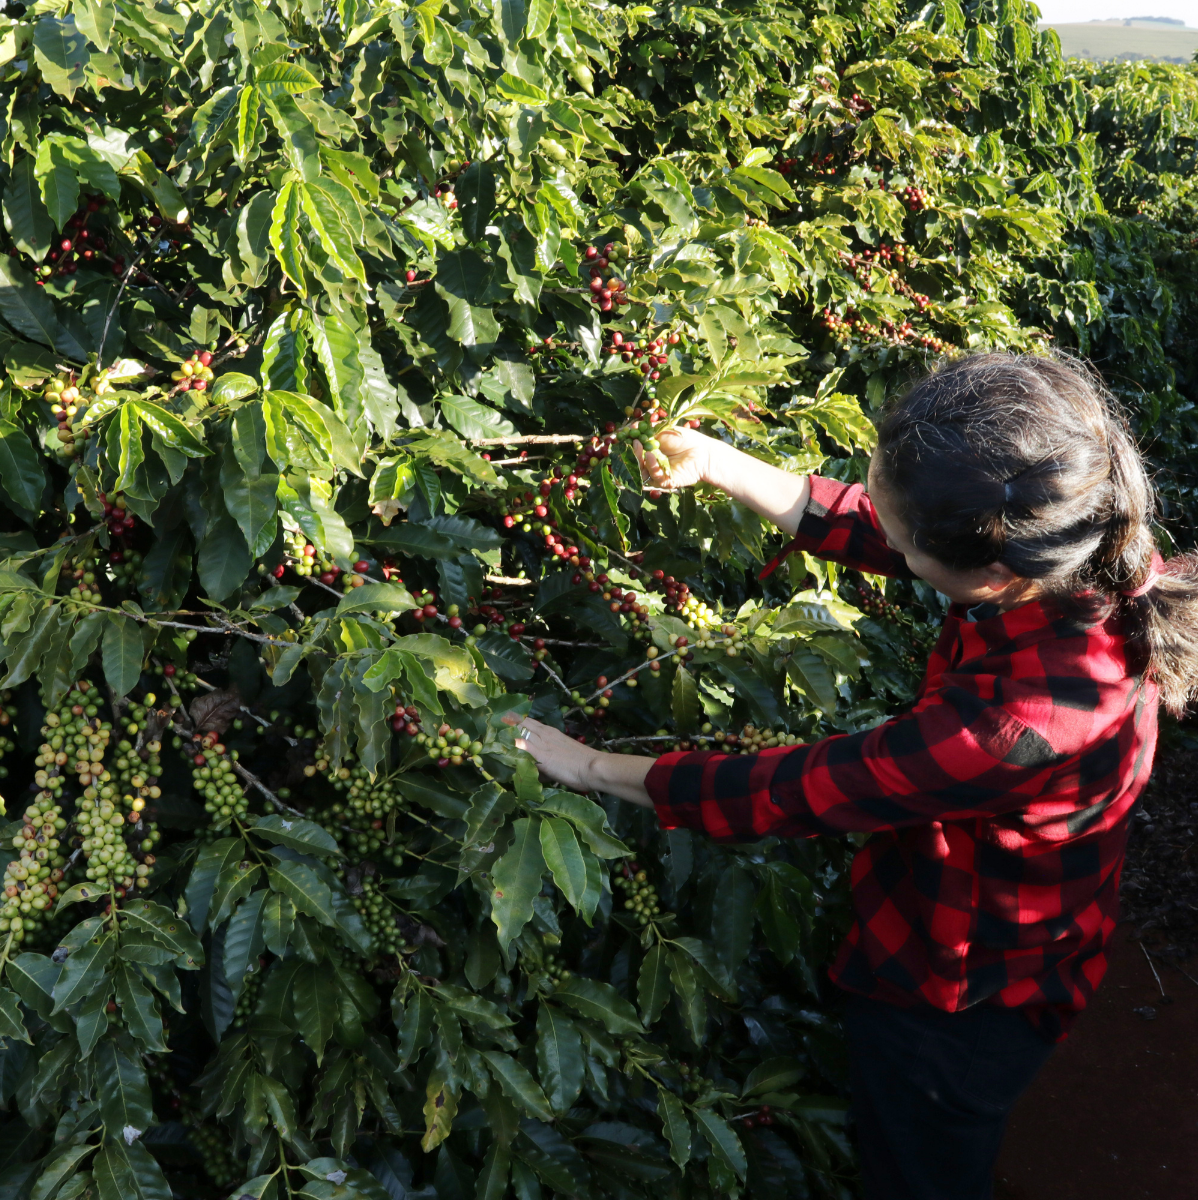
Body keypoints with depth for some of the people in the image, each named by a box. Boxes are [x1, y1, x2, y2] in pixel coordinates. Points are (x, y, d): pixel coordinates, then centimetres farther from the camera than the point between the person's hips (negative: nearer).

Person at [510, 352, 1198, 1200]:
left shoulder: (1024, 716, -44)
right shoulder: (1080, 549, -21)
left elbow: (792, 794, -32)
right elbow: (854, 526, -5)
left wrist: (593, 769, -20)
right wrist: (711, 462, -7)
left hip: (956, 998, -7)